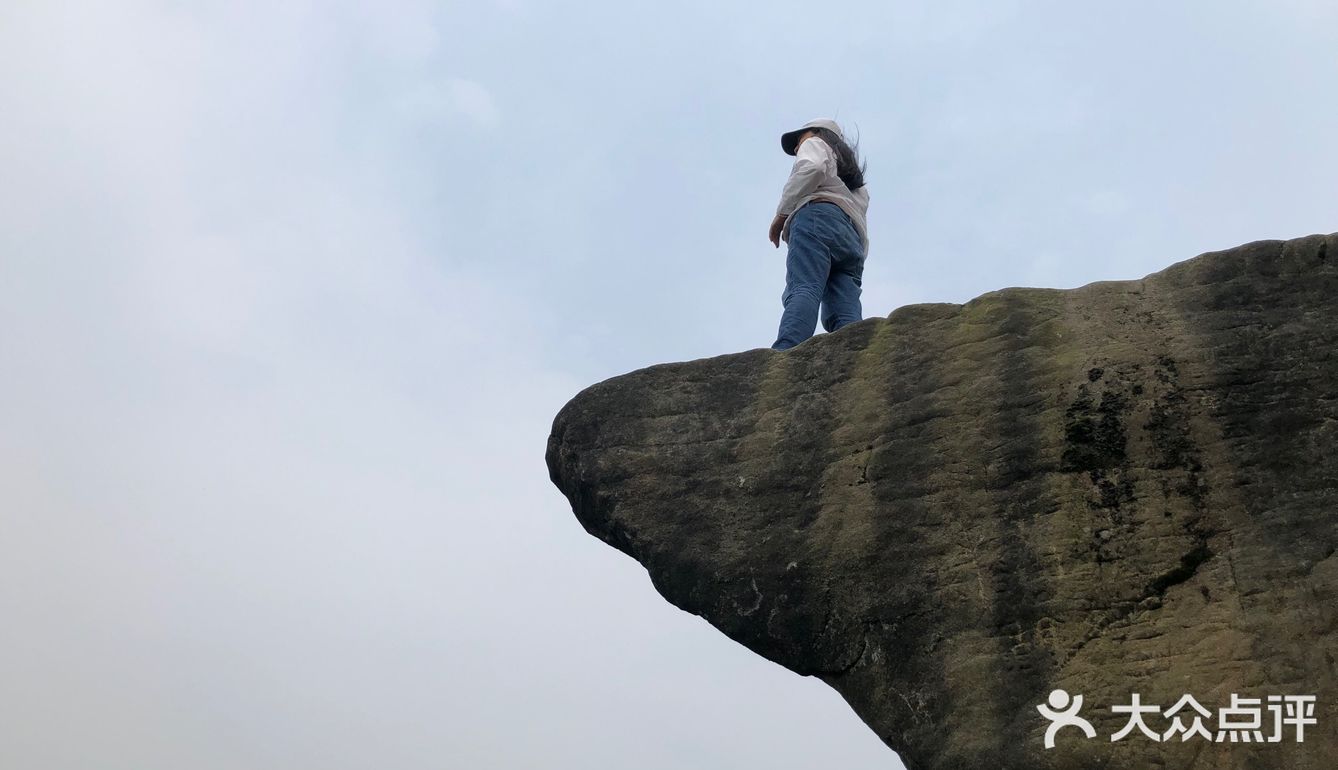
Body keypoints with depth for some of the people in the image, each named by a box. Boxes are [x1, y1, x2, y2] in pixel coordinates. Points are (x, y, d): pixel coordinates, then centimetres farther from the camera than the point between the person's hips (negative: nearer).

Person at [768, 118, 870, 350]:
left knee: (802, 290, -29)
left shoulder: (815, 143, 24)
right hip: (852, 240, 7)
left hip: (818, 218, -7)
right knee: (846, 316, -13)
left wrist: (781, 214, 0)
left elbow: (811, 168, -1)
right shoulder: (855, 185, 45)